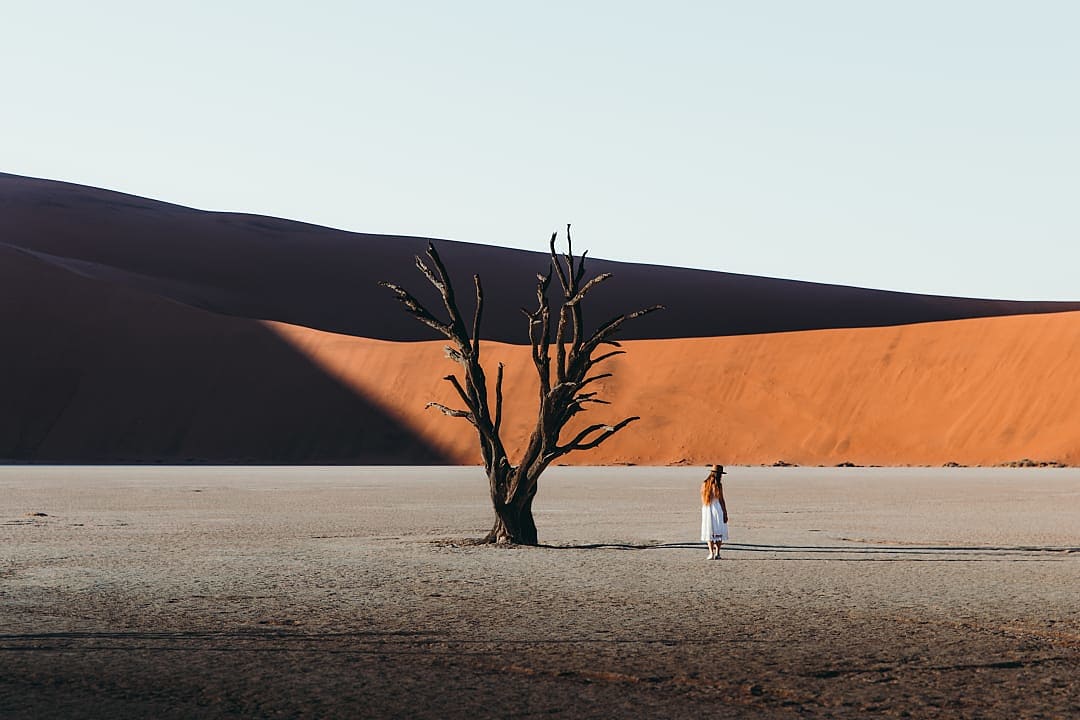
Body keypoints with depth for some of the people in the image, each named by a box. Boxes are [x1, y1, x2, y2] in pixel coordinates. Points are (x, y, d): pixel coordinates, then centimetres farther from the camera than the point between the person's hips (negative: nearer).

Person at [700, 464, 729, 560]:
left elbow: (703, 500, 8)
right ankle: (717, 552, -1)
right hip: (717, 508, -3)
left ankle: (711, 553, -3)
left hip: (706, 509, 3)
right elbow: (721, 500, -9)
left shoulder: (704, 484, 2)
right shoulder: (718, 484, -10)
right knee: (719, 532, 6)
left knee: (709, 532, 7)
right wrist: (725, 513, -3)